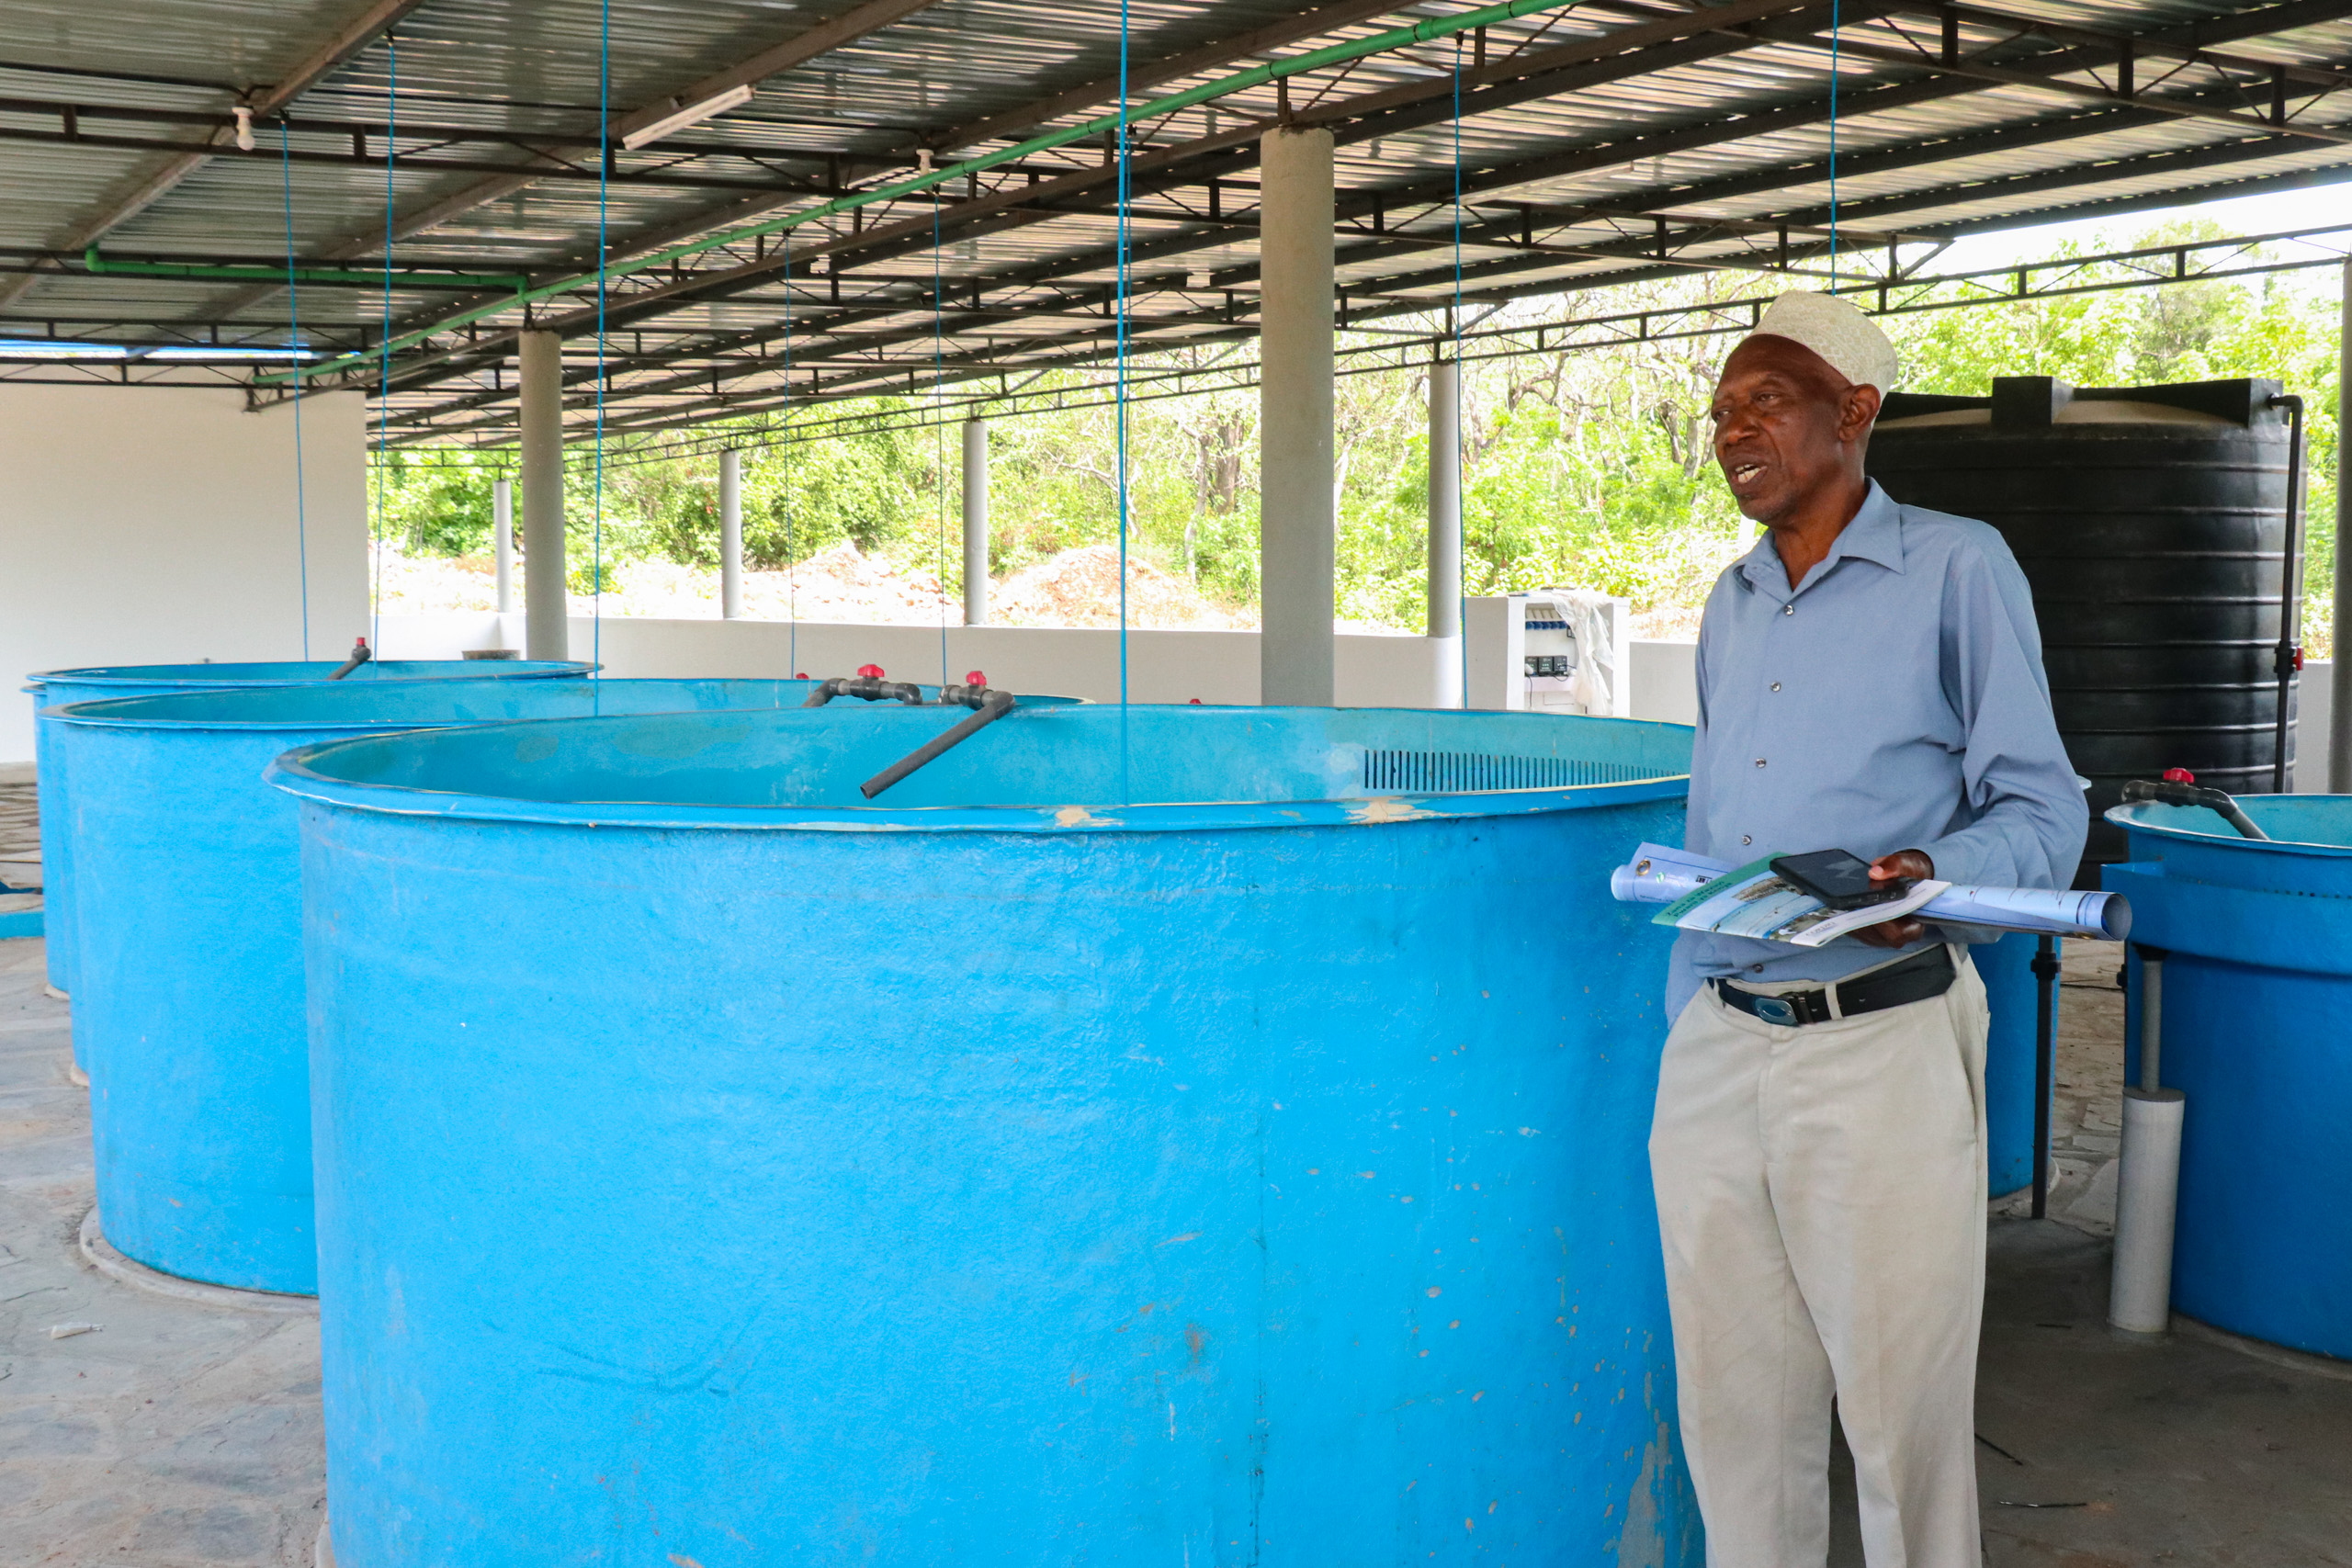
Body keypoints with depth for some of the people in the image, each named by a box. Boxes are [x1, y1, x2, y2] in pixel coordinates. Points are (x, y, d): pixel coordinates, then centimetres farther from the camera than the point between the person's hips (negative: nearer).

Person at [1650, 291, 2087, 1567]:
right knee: (1734, 1413, 11)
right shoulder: (1731, 604, 16)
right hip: (1715, 1048, 5)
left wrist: (1937, 875, -24)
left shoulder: (1957, 568, -1)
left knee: (1901, 1410, 4)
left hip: (1879, 1045, -5)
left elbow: (2043, 808, -2)